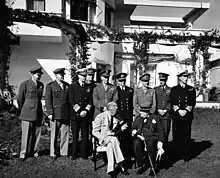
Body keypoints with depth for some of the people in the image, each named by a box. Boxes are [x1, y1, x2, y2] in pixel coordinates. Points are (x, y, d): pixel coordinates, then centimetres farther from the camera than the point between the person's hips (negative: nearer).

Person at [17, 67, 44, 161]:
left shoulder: (41, 85, 9)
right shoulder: (25, 84, -5)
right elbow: (19, 99, 3)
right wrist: (23, 110, 13)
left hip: (38, 113, 5)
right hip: (27, 113, -4)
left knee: (37, 133, 7)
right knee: (26, 133, -1)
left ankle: (34, 151, 19)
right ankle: (23, 153, 9)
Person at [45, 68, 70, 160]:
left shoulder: (67, 85, 14)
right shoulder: (50, 86, 3)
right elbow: (48, 100, -2)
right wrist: (49, 113, -10)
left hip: (66, 114, 3)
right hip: (55, 113, -3)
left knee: (65, 133, 5)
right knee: (54, 134, 5)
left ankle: (64, 152, 16)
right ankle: (53, 153, 15)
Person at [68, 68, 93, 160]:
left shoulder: (89, 87, 13)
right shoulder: (72, 87, 3)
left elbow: (90, 101, 9)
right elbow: (71, 101, -4)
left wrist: (86, 110, -5)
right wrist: (79, 111, -10)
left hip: (85, 114, 3)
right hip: (75, 115, -2)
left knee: (85, 135, 3)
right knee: (75, 136, 1)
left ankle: (84, 154, 12)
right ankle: (74, 155, 11)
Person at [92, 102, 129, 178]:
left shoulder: (116, 118, 11)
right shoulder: (100, 117, -5)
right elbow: (95, 131, -7)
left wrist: (121, 128, -1)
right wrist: (104, 137, -22)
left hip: (112, 138, 4)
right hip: (102, 138, -4)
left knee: (110, 144, -33)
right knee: (114, 140, -35)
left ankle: (110, 169, -34)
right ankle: (121, 165, -33)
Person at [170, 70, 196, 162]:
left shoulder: (191, 89, 11)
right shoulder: (174, 89, 9)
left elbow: (192, 103, 4)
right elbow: (172, 103, 2)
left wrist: (186, 110, -11)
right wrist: (179, 110, -12)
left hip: (187, 116, 0)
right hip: (176, 116, 0)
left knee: (186, 136, 0)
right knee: (176, 135, 2)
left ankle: (186, 156, 9)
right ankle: (178, 154, 14)